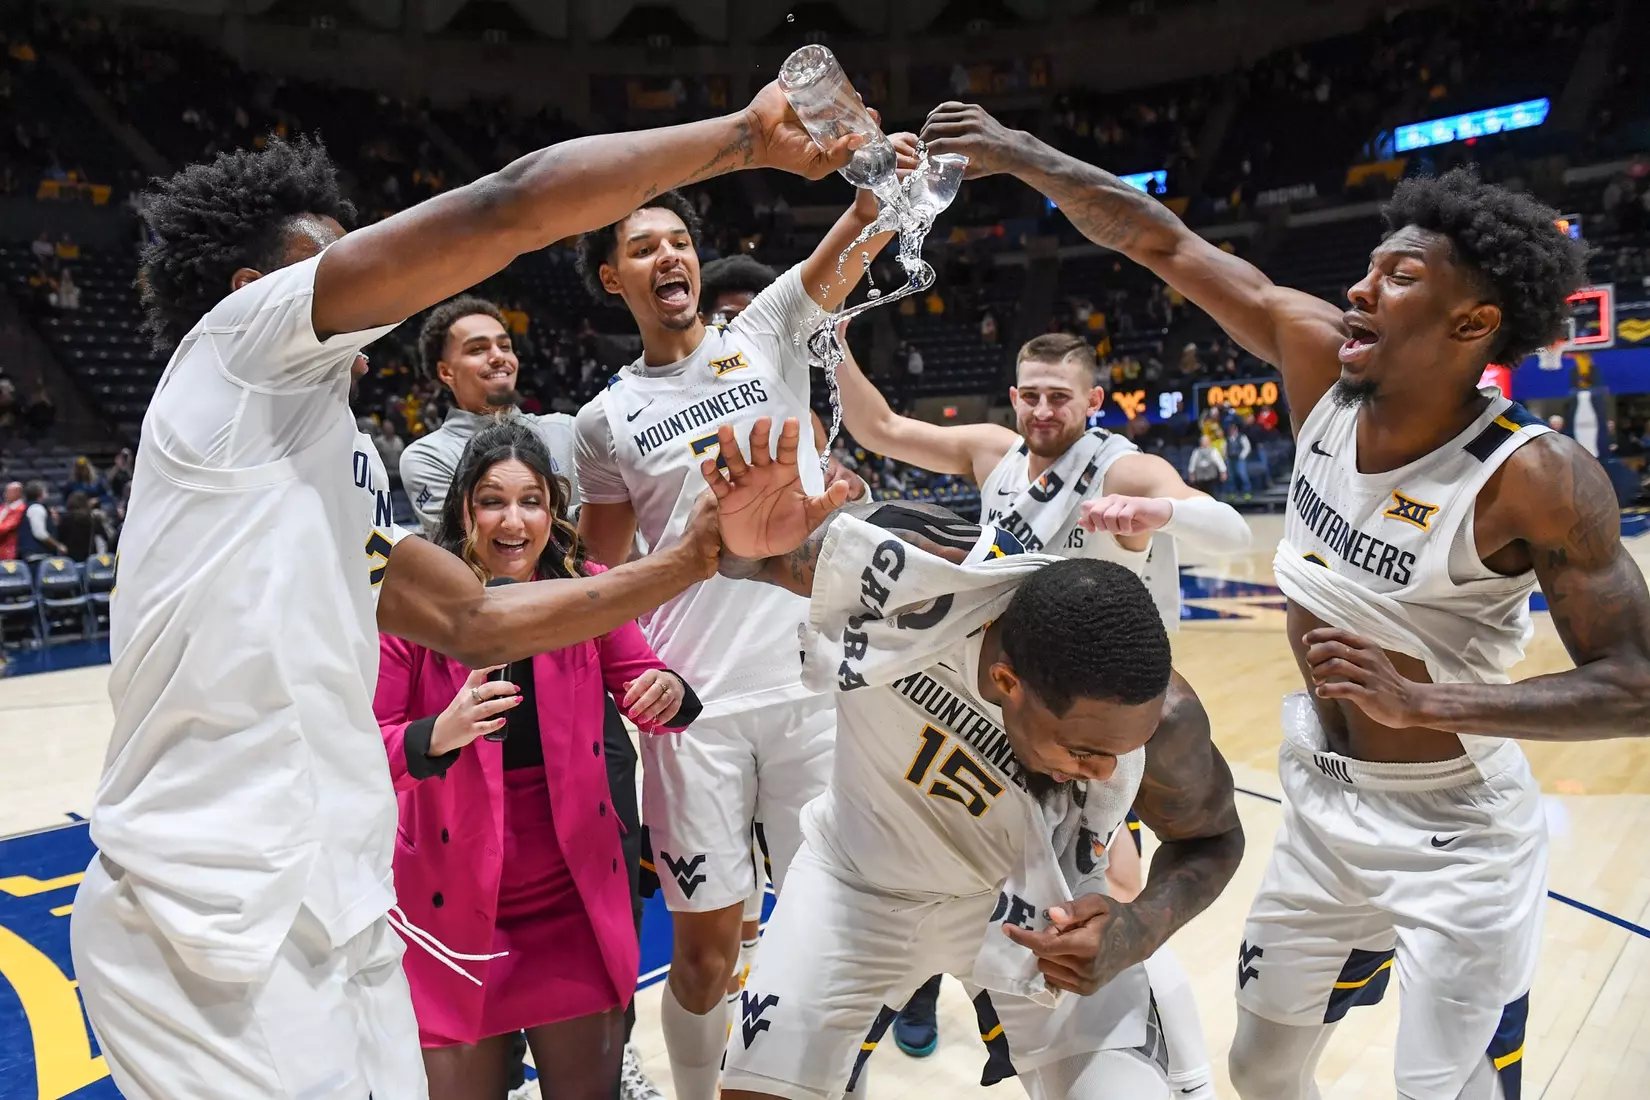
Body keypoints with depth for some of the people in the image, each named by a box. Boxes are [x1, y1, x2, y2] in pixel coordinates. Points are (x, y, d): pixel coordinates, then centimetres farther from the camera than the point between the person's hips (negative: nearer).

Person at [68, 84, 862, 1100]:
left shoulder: (335, 463, 19)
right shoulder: (240, 343, -6)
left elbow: (474, 622, 14)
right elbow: (511, 209, -15)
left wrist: (703, 552, 9)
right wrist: (747, 136, -5)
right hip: (214, 921, -9)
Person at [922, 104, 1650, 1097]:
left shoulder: (1537, 479, -22)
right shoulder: (1320, 360, -10)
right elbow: (1164, 245, -7)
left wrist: (1422, 700, -30)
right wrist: (1019, 155, -8)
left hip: (1457, 846, -5)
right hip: (1321, 810, 5)